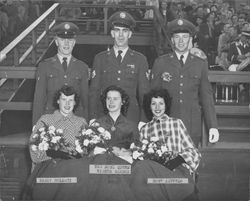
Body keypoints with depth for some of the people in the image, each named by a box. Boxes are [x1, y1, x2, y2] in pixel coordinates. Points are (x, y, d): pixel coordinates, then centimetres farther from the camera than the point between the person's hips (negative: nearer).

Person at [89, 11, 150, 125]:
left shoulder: (140, 60, 9)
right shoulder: (100, 59, 10)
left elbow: (144, 93, 7)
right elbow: (93, 91, 7)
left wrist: (143, 123, -2)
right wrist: (93, 120, -2)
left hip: (131, 119, 0)